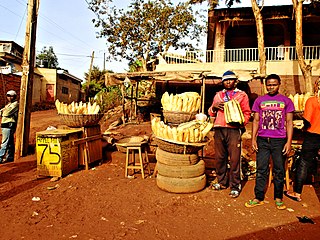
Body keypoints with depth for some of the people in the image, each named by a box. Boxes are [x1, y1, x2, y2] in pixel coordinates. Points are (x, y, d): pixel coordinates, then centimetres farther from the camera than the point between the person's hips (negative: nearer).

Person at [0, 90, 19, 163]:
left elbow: (6, 113, -17)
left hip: (9, 125, -10)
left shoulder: (15, 104, -10)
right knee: (10, 142, 13)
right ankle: (10, 157, 19)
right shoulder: (9, 104, 22)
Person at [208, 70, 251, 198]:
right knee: (219, 158, 8)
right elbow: (211, 113, 21)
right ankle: (222, 182, 23)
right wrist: (214, 107, -1)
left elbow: (247, 113, 7)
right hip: (219, 130, 4)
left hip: (234, 130, -3)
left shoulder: (242, 95, 11)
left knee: (234, 159, -4)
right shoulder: (218, 95, 21)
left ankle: (235, 186, 7)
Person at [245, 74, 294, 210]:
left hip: (279, 140, -1)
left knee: (279, 170, 7)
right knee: (261, 170, 4)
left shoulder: (286, 101, 7)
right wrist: (253, 139, 3)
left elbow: (289, 123, 5)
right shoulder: (259, 100, 10)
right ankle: (258, 198, 13)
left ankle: (278, 198, 21)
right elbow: (256, 121, 11)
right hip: (262, 140, 1)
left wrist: (289, 141, -3)